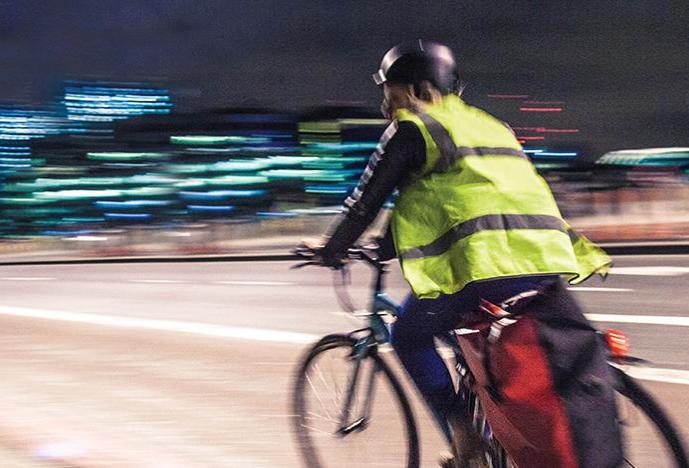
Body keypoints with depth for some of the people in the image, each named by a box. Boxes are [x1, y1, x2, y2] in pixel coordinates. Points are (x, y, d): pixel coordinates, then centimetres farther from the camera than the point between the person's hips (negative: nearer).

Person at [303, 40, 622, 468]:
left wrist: (333, 250, 22)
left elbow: (368, 199, 5)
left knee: (410, 337, 14)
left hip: (486, 263, -7)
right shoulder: (487, 123, 30)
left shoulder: (412, 128, 6)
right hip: (546, 259, 8)